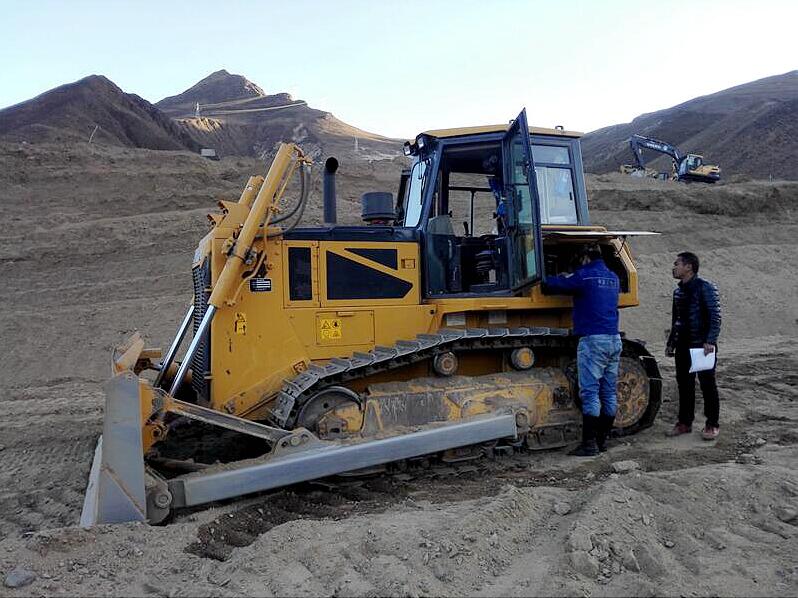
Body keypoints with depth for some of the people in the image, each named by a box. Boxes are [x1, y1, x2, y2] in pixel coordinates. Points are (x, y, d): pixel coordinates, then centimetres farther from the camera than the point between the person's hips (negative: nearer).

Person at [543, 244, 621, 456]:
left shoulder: (585, 276, -6)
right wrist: (568, 279, 37)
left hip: (593, 340, -8)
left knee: (589, 393, -6)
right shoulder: (613, 278, 16)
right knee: (609, 393, 10)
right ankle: (602, 440, 16)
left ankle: (589, 444, -7)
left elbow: (553, 285, -2)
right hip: (614, 339, 8)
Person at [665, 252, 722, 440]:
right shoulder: (678, 291, 13)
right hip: (683, 346, 7)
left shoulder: (705, 288, -11)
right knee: (684, 384, 10)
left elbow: (715, 316, -16)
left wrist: (710, 341, -24)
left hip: (703, 346, -7)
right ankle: (685, 422, 20)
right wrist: (671, 343, 20)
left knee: (707, 384, 2)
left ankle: (712, 425, 12)